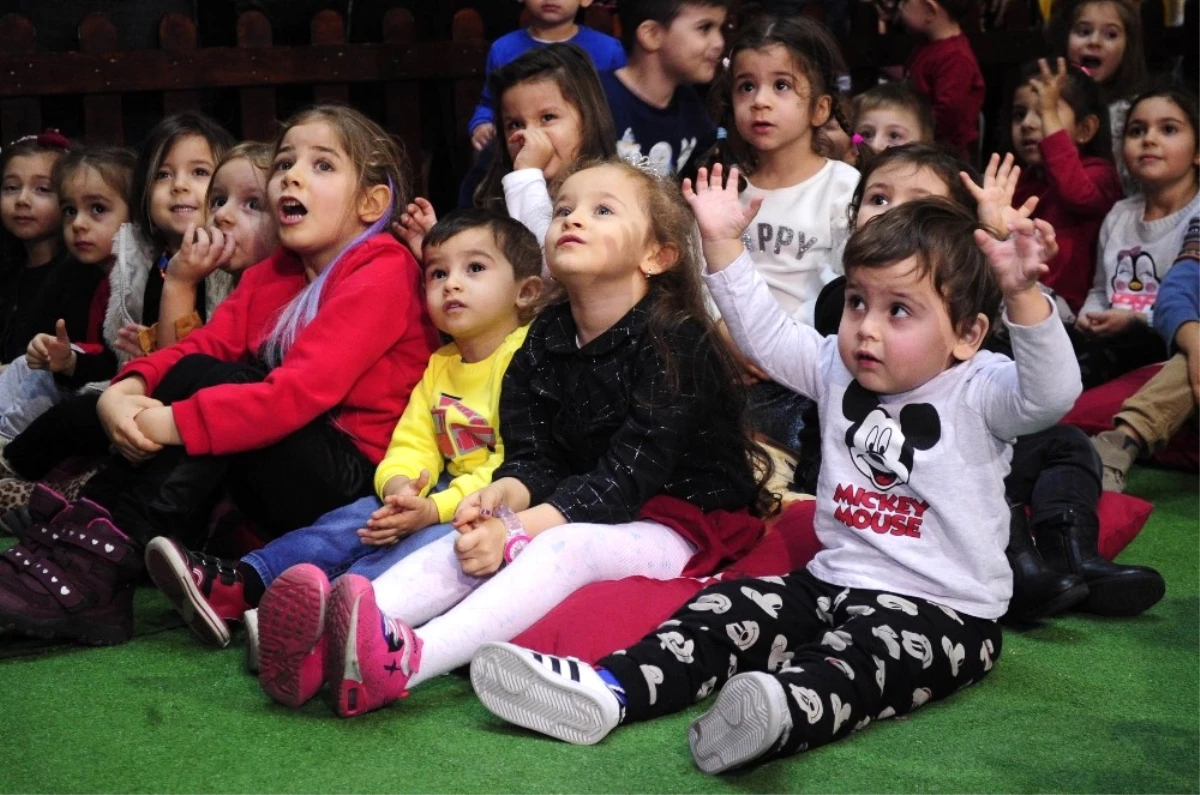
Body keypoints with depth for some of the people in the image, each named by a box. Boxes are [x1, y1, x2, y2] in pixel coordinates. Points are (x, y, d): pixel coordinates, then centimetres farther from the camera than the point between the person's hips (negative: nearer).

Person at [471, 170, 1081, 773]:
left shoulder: (978, 392, -10)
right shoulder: (838, 371, 8)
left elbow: (1051, 394, -28)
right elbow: (765, 333, 14)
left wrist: (1022, 296, -43)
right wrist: (724, 245, 6)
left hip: (942, 611, -7)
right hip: (834, 583, 7)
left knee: (857, 654, -35)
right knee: (728, 611, -11)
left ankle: (781, 714, -64)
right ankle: (611, 690, -29)